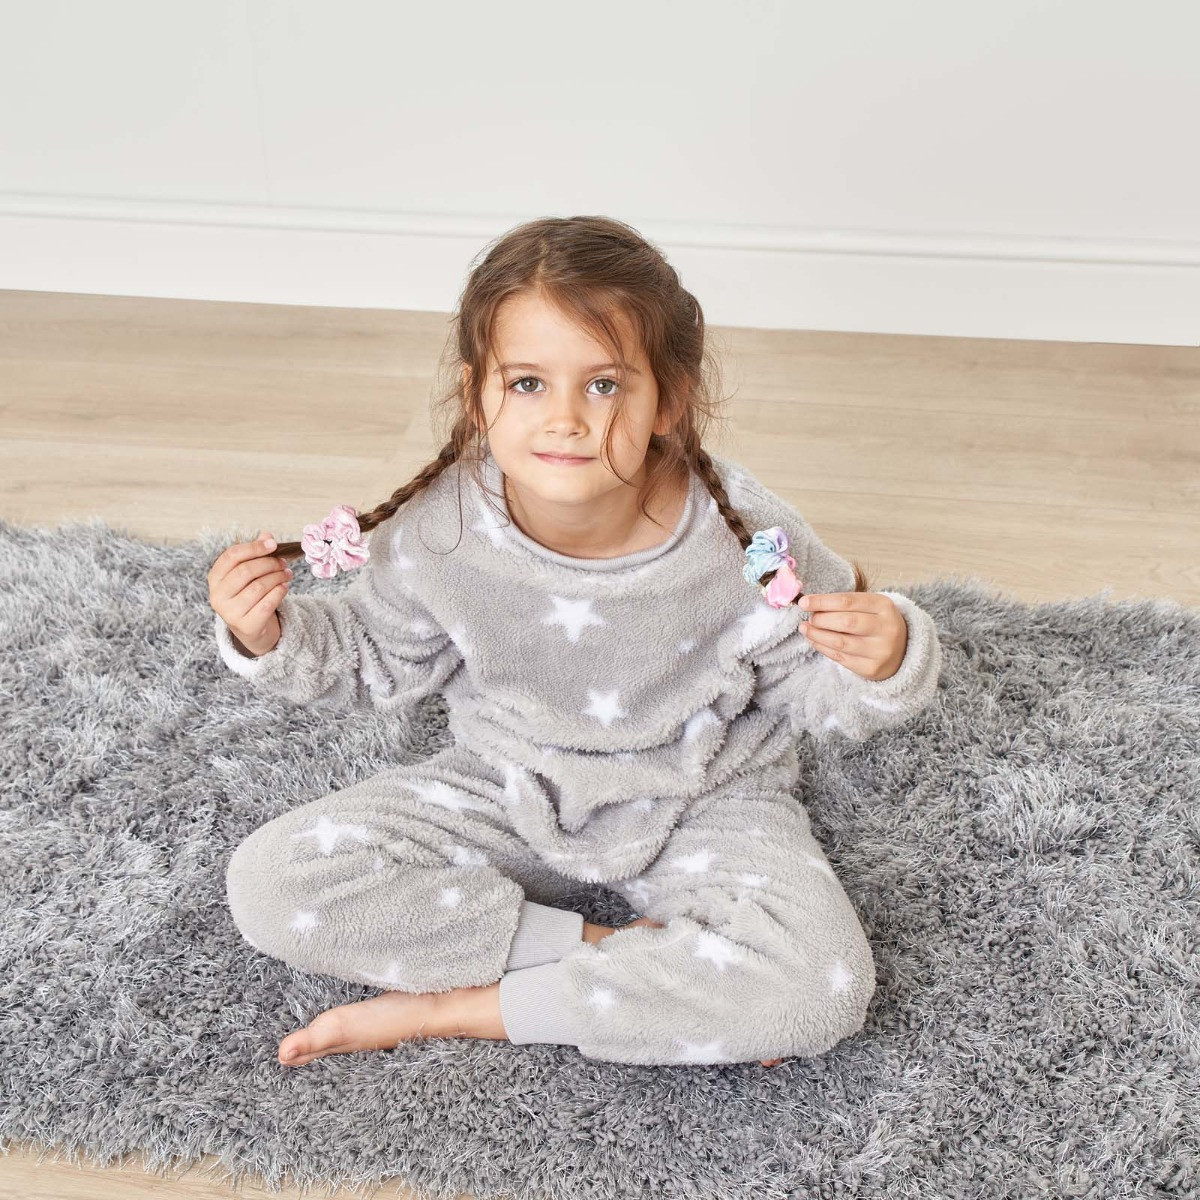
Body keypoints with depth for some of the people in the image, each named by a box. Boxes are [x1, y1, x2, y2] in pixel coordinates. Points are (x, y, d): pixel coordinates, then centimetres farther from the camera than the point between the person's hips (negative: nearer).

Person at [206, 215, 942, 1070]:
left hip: (701, 801, -1)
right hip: (510, 794, 2)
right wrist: (272, 635, -15)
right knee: (272, 883, -16)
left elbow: (820, 696, -8)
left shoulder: (746, 541, -23)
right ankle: (628, 962, -14)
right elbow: (383, 665, 2)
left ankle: (459, 1007, -15)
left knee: (822, 988, -29)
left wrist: (881, 663, -31)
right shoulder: (440, 533, -18)